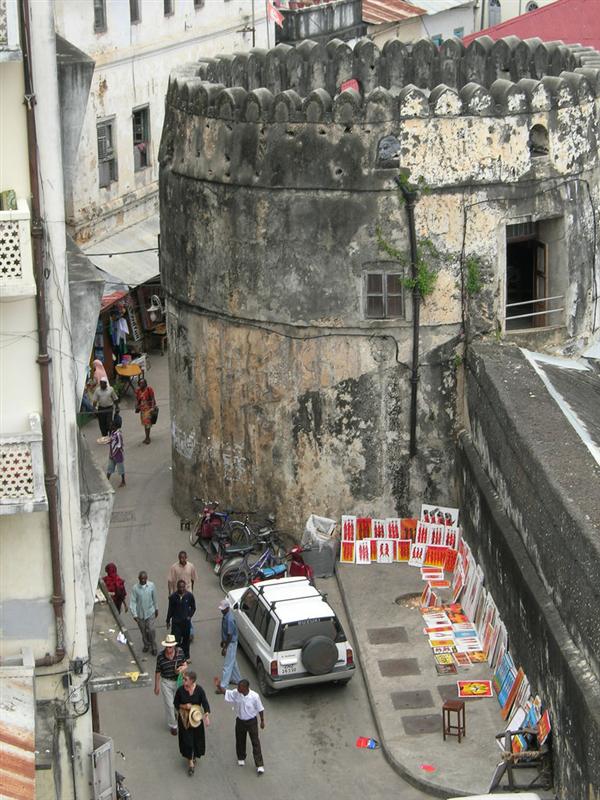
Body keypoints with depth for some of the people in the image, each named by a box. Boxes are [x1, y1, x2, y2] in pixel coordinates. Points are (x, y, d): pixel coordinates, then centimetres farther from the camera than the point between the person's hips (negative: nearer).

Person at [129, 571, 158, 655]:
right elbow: (133, 602, -12)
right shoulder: (135, 588, -17)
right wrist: (135, 615, -16)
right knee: (143, 631, 15)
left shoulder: (151, 586, -12)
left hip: (150, 612, 0)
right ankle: (146, 644, 39)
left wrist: (156, 609, 12)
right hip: (140, 613, 0)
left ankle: (153, 647, 16)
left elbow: (154, 598, 2)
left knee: (151, 630, -3)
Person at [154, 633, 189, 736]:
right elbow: (158, 672, -9)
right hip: (166, 682, -2)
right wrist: (157, 686, -2)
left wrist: (182, 668, -25)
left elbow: (185, 665, -1)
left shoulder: (180, 652, -15)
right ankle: (173, 725, 25)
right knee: (169, 705, 6)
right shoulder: (160, 656, -20)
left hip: (178, 681, 2)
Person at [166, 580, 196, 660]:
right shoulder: (173, 596, -9)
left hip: (186, 621, 1)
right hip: (176, 622, -1)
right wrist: (168, 621, 7)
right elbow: (170, 609, 2)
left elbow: (193, 608, 6)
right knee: (176, 639, -6)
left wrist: (190, 616, -5)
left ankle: (186, 656, 28)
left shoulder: (189, 595, -8)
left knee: (186, 639, 13)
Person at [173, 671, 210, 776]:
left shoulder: (199, 690, -15)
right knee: (187, 739, -2)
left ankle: (194, 756, 42)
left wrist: (207, 716, -28)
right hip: (184, 719, -1)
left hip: (196, 717, 1)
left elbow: (205, 704, -14)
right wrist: (184, 706, -21)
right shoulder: (180, 690, -14)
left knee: (197, 738, 14)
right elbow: (176, 703, -1)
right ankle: (190, 762, 10)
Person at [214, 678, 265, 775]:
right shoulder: (235, 693, -15)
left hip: (252, 721, -4)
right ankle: (241, 758, 46)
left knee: (255, 742, 3)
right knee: (240, 741, 20)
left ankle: (259, 765, 10)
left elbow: (260, 709, -12)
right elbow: (225, 692, -15)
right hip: (240, 721, 4)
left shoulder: (254, 696, -24)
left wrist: (262, 721, -2)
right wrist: (218, 686, -36)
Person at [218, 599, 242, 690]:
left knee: (227, 665, -3)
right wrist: (223, 641, 22)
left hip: (231, 643, -10)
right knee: (233, 662, 24)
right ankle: (236, 679, 41)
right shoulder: (226, 615, 0)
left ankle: (223, 686, 1)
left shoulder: (230, 619, -30)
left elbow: (230, 635, -26)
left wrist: (225, 648, -21)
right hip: (228, 642, 10)